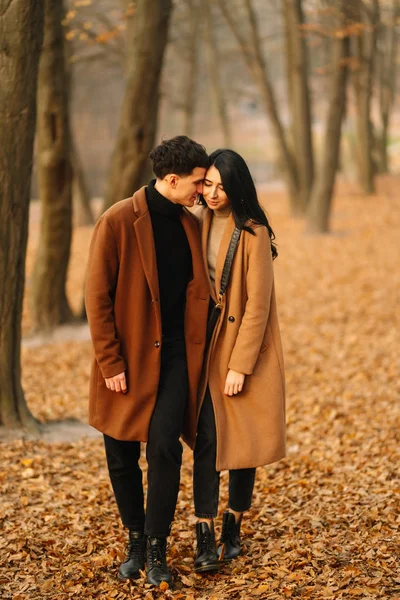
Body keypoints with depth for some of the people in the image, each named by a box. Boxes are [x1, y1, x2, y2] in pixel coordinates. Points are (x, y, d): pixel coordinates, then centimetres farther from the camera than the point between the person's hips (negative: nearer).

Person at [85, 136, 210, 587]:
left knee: (165, 447, -10)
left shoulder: (190, 225, 6)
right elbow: (97, 296, -9)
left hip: (174, 356, 3)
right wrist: (110, 362, -12)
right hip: (128, 359, -2)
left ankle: (157, 549, 1)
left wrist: (198, 354, 9)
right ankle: (136, 541, 25)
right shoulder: (118, 221, -9)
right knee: (122, 456, 6)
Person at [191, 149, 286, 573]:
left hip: (245, 348, -4)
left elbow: (258, 304, -13)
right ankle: (205, 538, -4)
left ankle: (233, 528, 20)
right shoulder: (198, 225, 5)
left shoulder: (253, 233, -12)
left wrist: (240, 366, -15)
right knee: (207, 439, -4)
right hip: (206, 346, 4)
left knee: (244, 441, 6)